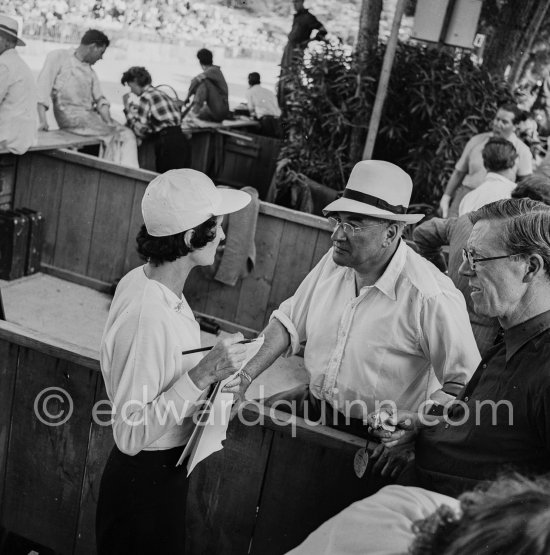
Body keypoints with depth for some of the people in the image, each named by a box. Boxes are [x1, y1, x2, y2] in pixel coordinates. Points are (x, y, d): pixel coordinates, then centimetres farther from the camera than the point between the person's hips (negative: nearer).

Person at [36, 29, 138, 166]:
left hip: (90, 115, 6)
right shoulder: (58, 56, 7)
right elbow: (43, 87, -3)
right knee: (114, 136, -23)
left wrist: (108, 121, -7)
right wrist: (43, 120, -17)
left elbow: (100, 100, 15)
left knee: (127, 134, -15)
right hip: (69, 115, -6)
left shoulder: (90, 71, 26)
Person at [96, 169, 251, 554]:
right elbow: (130, 435, -28)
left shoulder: (144, 280, -5)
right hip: (145, 479, -9)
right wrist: (202, 374, -31)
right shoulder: (147, 316, -32)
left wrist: (210, 374, -2)